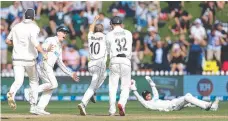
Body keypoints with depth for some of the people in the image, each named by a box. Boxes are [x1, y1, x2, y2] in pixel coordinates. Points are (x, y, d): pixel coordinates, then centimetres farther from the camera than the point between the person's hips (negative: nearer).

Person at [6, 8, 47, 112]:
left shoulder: (16, 27, 8)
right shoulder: (34, 27, -9)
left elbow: (8, 41, 14)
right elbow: (34, 42, -26)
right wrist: (43, 53, -23)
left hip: (17, 59, 3)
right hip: (29, 59, -3)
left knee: (18, 81, -5)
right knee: (34, 81, 17)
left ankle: (11, 93, -39)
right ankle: (33, 105, 15)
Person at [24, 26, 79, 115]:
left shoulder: (59, 47, 28)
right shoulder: (51, 40, 1)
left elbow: (60, 63, 30)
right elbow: (43, 46, -19)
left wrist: (71, 74, 26)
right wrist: (47, 49, -43)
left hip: (48, 68, 10)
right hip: (44, 64, -10)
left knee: (50, 88, 5)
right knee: (53, 84, -19)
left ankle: (39, 108, -2)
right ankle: (30, 91, -18)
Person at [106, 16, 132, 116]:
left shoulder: (109, 35, 4)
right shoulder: (128, 33, 9)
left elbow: (109, 50, 12)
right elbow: (130, 49, 13)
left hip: (114, 60, -1)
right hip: (126, 60, 1)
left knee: (113, 86, 8)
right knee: (125, 86, 6)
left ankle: (112, 110, 3)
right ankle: (122, 103, -20)